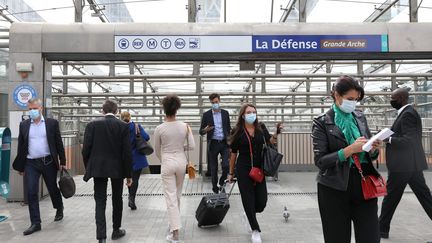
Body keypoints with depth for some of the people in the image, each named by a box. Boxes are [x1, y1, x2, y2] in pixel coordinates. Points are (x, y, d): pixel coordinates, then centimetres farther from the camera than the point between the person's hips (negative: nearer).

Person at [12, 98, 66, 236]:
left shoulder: (52, 123, -1)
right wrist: (20, 166, 7)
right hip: (31, 164, 2)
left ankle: (59, 209, 39)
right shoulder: (24, 125, 5)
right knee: (31, 193, 0)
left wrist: (62, 162, -2)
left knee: (53, 189, 12)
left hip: (48, 162, -2)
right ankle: (35, 223, 9)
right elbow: (21, 147, 8)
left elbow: (59, 143, 0)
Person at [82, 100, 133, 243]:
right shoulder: (123, 126, -4)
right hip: (118, 168, 0)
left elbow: (86, 149, -4)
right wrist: (128, 174, 0)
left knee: (100, 202, 4)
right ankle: (116, 230, 31)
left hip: (98, 168, 0)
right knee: (117, 200, 17)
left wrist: (88, 168, 10)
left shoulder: (93, 124, -2)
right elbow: (127, 152, -7)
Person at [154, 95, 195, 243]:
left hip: (167, 163, -3)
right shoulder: (185, 126, -5)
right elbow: (192, 146, -2)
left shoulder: (159, 128, -10)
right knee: (177, 195, 21)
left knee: (170, 197, 1)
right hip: (181, 161, 3)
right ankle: (174, 223, 38)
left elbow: (157, 151, 3)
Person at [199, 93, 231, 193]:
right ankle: (215, 187, 20)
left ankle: (222, 182, 20)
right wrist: (205, 130, -22)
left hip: (224, 143, 1)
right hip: (213, 144, -1)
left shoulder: (225, 113, 8)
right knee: (213, 168, 5)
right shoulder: (206, 114, 1)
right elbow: (201, 132, 1)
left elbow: (229, 128, 13)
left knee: (226, 165, -8)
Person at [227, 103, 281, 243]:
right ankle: (255, 230, 21)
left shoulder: (261, 128, 3)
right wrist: (231, 173, 5)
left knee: (262, 201, 2)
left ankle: (248, 215, 36)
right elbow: (233, 153, 2)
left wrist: (276, 133, -25)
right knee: (248, 199, 1)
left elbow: (271, 141, -5)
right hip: (243, 170, -2)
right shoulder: (238, 131, -4)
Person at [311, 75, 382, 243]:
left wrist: (373, 149, -8)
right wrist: (350, 149, -22)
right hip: (335, 190, -4)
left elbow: (371, 155, 15)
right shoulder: (322, 122, -6)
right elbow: (320, 161, -13)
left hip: (364, 185, 4)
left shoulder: (360, 118, 8)